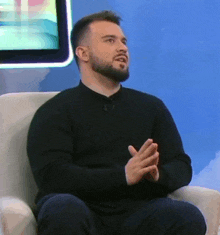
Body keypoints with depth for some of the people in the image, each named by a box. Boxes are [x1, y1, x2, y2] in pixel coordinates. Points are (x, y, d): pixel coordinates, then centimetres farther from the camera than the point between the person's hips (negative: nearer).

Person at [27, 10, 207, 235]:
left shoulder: (152, 106, 23)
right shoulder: (55, 111, 9)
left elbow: (182, 166, 15)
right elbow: (51, 175, -6)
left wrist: (158, 174, -11)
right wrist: (124, 175, -18)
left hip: (138, 210, 3)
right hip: (84, 214, -3)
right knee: (64, 210, -38)